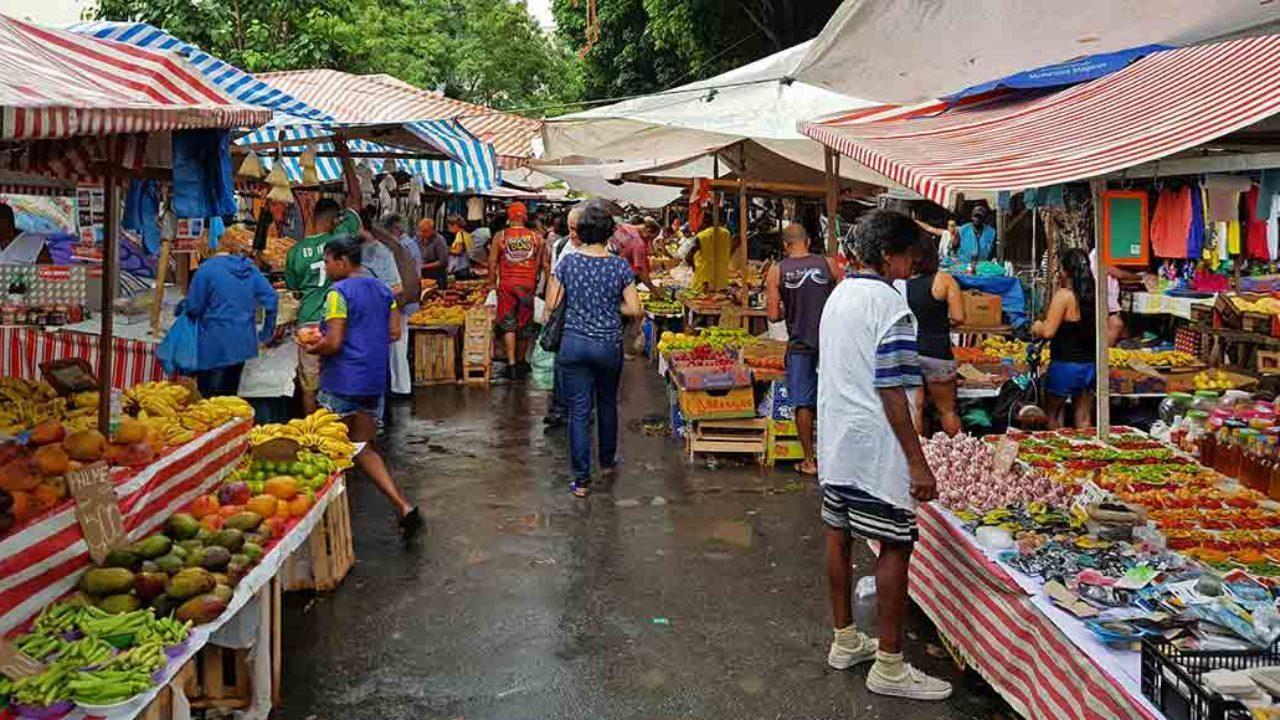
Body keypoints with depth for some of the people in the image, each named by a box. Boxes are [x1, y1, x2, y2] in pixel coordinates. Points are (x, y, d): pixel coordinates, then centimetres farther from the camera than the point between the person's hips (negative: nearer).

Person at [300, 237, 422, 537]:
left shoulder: (339, 292, -13)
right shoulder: (382, 288, 10)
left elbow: (333, 343, -18)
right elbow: (394, 332, 11)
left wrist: (311, 349, 0)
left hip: (342, 381, -7)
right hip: (375, 380, 7)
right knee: (364, 449, 13)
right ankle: (403, 506, 0)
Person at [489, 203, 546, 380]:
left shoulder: (500, 237, -3)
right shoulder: (536, 237, 1)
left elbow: (493, 262, 0)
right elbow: (539, 264, 7)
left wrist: (492, 282, 11)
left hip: (507, 284, -1)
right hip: (528, 284, 1)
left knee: (508, 325, 3)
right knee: (525, 324, 13)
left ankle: (511, 364, -5)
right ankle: (521, 361, 24)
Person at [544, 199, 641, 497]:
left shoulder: (568, 263, -6)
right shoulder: (620, 266, -8)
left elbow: (552, 304, -1)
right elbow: (634, 309, -8)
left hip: (574, 344, 0)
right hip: (609, 345, 0)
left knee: (579, 410, 3)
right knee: (607, 403, 22)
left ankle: (582, 479, 3)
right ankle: (607, 462, 38)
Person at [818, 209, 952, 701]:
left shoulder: (837, 296, 10)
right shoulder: (890, 305, -16)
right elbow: (891, 392, -19)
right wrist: (917, 462, -17)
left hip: (834, 439, 9)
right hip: (875, 445, -9)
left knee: (839, 536, 15)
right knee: (895, 548, -1)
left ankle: (845, 641, 28)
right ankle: (889, 666, 6)